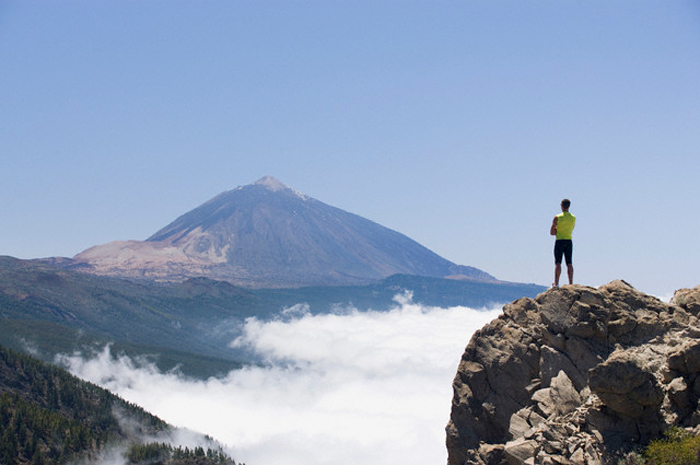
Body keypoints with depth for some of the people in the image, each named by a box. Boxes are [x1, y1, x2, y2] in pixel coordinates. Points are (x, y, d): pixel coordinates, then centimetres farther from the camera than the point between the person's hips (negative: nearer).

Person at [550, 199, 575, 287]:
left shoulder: (557, 217, -8)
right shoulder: (573, 218, 6)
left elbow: (552, 232, -6)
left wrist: (557, 231, 8)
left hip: (560, 241, -4)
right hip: (569, 241, 4)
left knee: (557, 263, -5)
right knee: (569, 263, 5)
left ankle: (556, 283, -11)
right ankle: (571, 284, 2)